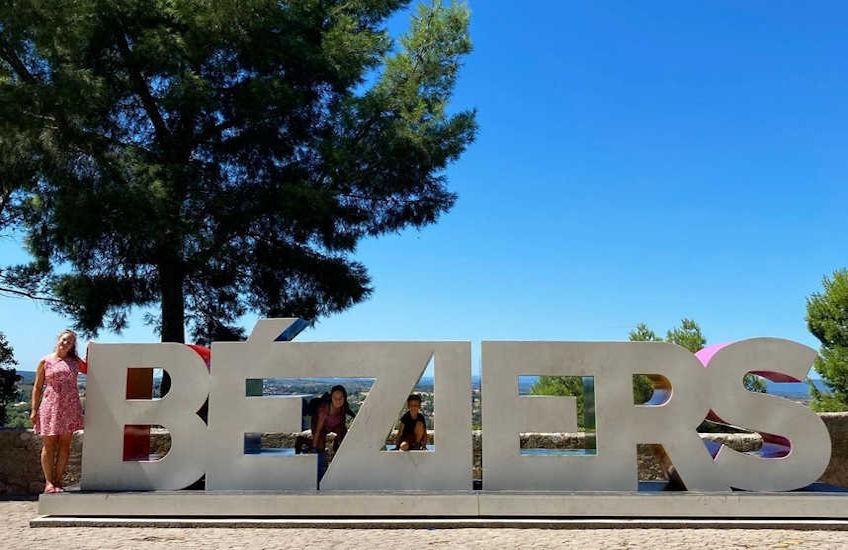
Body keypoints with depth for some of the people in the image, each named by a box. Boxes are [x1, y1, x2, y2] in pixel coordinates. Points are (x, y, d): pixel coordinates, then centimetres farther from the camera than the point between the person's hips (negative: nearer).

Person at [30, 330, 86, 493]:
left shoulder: (75, 362, 10)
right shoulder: (45, 361, 4)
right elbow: (37, 387, 5)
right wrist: (34, 410, 0)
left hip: (70, 407, 2)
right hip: (50, 405, -2)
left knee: (65, 445, 3)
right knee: (49, 445, 0)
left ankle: (58, 481, 9)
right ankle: (49, 482, 5)